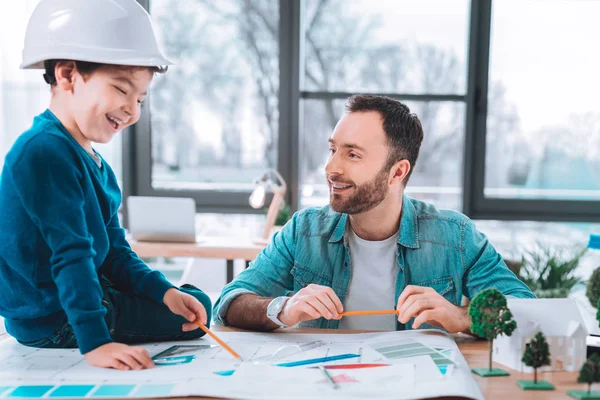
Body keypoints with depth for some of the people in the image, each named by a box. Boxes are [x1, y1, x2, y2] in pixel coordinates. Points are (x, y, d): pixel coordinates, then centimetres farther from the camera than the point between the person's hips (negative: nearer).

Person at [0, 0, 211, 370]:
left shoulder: (95, 164, 9)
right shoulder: (45, 153, -24)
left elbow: (114, 252, 10)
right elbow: (72, 256, -31)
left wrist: (163, 290, -3)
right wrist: (95, 342, -34)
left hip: (95, 294, 10)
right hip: (56, 322, -10)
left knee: (194, 302, 22)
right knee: (194, 313, -3)